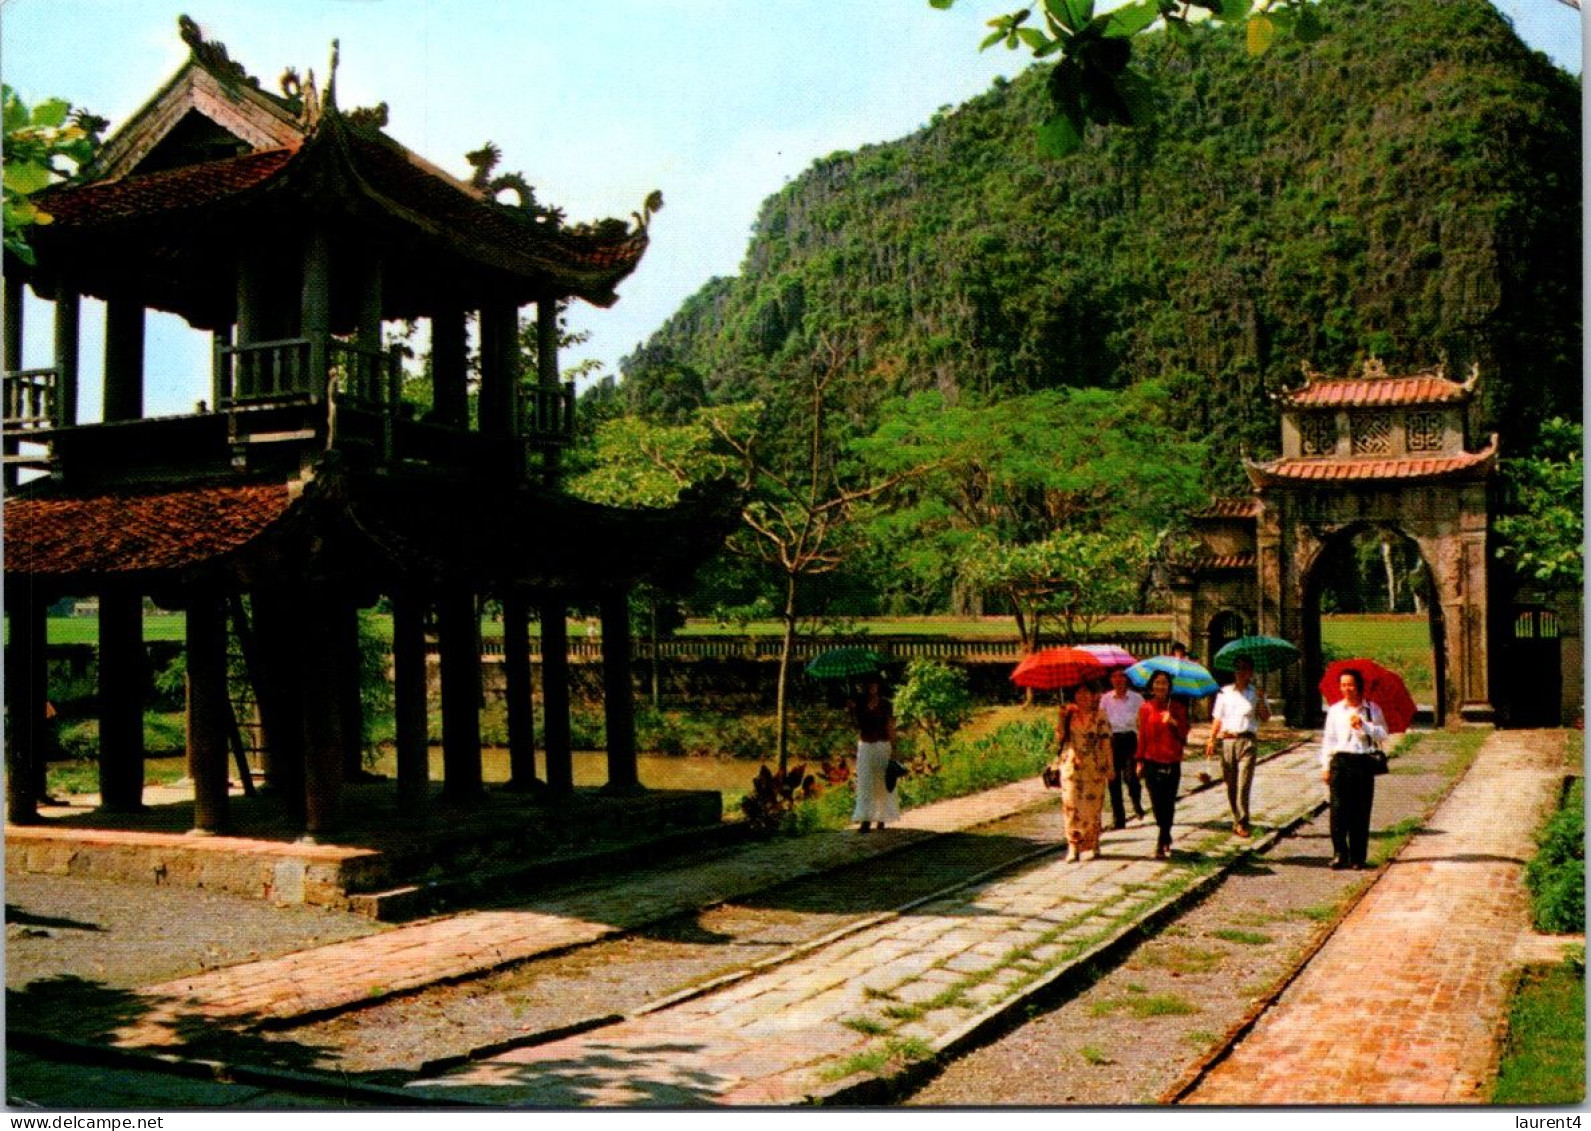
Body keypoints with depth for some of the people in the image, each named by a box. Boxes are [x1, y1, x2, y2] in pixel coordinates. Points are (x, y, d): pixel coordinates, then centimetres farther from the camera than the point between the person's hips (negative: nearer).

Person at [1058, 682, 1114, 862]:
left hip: (1094, 768, -2)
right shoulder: (1069, 715, 7)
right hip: (1071, 767, 2)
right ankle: (1073, 847, 1)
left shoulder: (1100, 716, 2)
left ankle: (1093, 846, 12)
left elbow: (1106, 743, 0)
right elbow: (1059, 739, 0)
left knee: (1092, 806, 0)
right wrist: (1062, 718, -10)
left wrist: (1110, 767, -3)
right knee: (1071, 806, -4)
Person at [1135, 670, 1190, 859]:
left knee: (1168, 804, -1)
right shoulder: (1146, 709, 4)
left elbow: (1184, 735, 3)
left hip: (1172, 762, 0)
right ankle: (1166, 839, 20)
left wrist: (1175, 723, -16)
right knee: (1157, 803, 1)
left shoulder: (1178, 709, 6)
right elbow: (1142, 735, 5)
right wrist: (1140, 760, 3)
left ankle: (1161, 845, 7)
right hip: (1152, 762, 0)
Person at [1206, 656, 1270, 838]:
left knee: (1243, 783, -11)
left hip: (1246, 741, -2)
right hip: (1227, 740, 2)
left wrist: (1260, 699, -13)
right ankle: (1237, 819, 15)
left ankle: (1242, 822, -11)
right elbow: (1217, 718, 14)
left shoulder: (1256, 693, 9)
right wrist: (1211, 740, 6)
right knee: (1230, 783, 4)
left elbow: (1265, 718, 1)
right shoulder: (1225, 692, 13)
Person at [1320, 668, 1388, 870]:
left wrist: (1363, 725, -15)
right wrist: (1325, 766, 7)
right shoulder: (1335, 710, 11)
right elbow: (1328, 739, 12)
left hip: (1364, 762, -1)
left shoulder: (1373, 710, 7)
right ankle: (1340, 853, 0)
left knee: (1361, 811, 1)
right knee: (1338, 808, -6)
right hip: (1340, 761, 1)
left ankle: (1358, 857, 8)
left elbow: (1383, 735, -1)